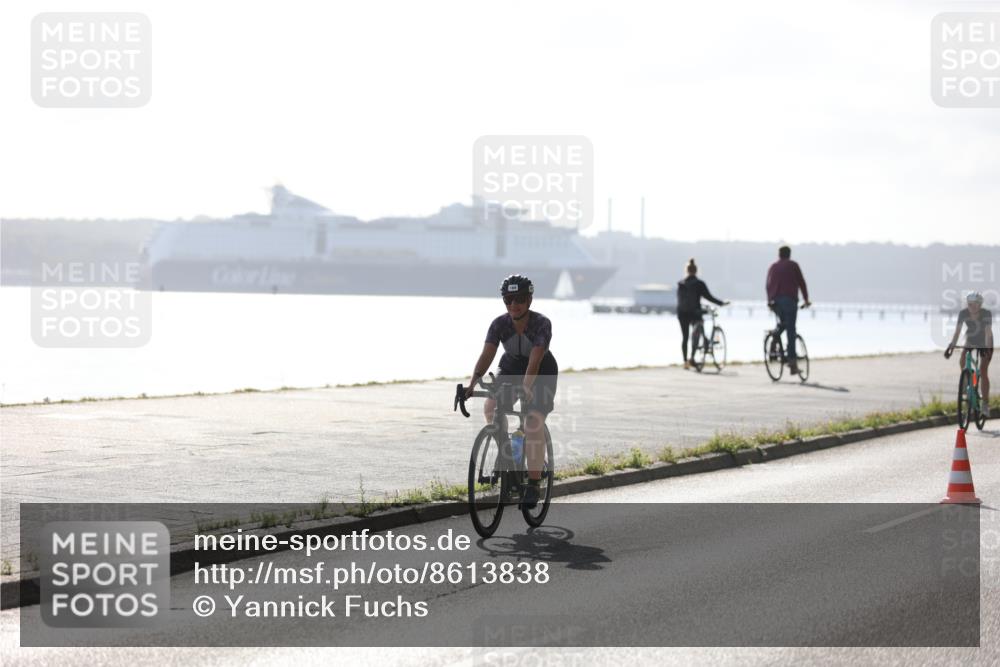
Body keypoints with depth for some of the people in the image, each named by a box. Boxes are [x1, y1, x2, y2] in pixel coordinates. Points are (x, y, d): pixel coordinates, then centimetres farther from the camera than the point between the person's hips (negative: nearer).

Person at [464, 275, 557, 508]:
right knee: (490, 408, -19)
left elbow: (535, 360, -40)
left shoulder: (541, 324, -28)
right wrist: (472, 384, -44)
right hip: (511, 368, 4)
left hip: (542, 373, -4)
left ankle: (533, 485, -14)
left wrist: (526, 387, -55)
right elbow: (487, 355, -29)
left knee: (534, 422, -19)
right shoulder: (500, 324, -19)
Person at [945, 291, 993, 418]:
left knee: (983, 372, -14)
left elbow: (988, 332, -36)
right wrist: (951, 346, -36)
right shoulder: (963, 313, -20)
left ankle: (985, 404, -9)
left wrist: (987, 348, -50)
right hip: (971, 342, 3)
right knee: (962, 361, -24)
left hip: (985, 344, -3)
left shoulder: (986, 314, -28)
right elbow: (957, 331, -23)